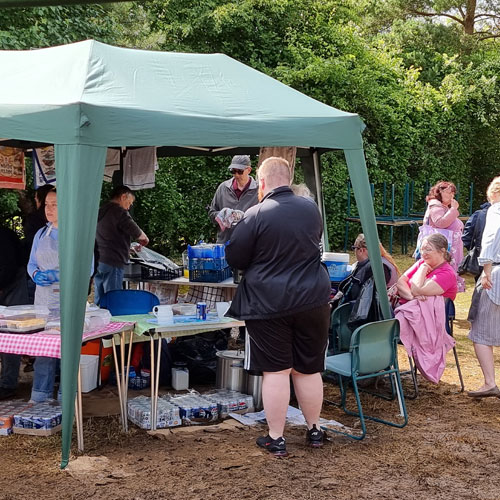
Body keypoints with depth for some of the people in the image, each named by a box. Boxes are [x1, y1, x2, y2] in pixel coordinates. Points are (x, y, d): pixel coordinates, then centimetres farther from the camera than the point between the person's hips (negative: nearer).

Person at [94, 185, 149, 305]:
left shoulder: (101, 211, 19)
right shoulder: (119, 212, -9)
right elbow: (136, 233, -12)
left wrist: (128, 249, 27)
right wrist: (144, 238, 9)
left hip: (98, 262, 9)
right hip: (112, 264, -9)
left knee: (99, 301, 11)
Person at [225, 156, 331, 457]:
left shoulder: (256, 215, -13)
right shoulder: (312, 209, 3)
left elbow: (235, 260, -6)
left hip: (269, 305, -4)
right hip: (312, 301, 4)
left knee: (275, 371, 4)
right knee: (309, 369, 15)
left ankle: (276, 439, 11)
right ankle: (314, 430, 29)